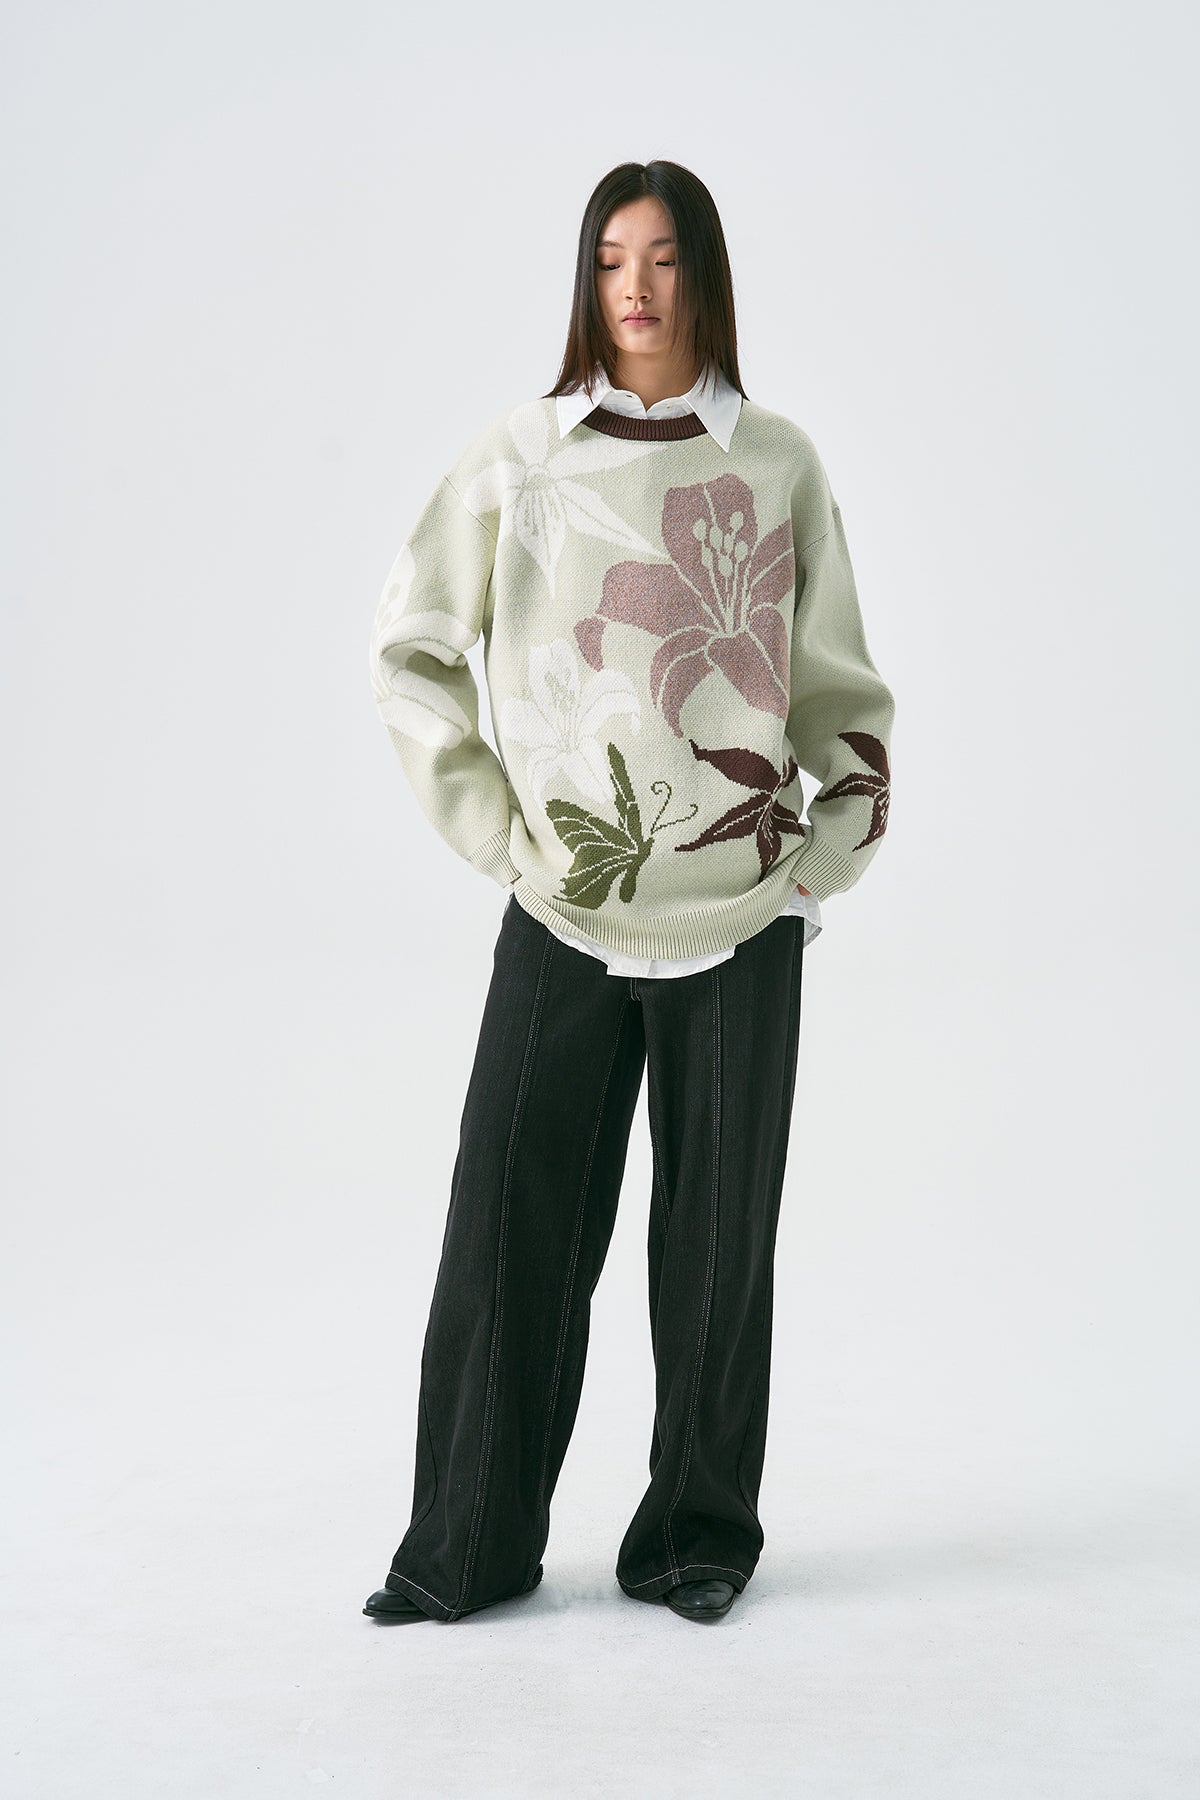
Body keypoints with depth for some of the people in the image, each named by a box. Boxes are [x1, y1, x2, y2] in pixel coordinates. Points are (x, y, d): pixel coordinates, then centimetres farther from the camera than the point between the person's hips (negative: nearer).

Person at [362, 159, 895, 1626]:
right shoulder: (521, 456, 3)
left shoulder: (777, 462, 7)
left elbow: (838, 682, 13)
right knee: (511, 1225, 1)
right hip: (564, 909, 0)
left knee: (717, 1231, 6)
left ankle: (699, 1535, 22)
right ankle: (467, 1549, 15)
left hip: (742, 914, 1)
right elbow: (409, 645, 8)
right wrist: (488, 823, 0)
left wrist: (836, 845, 4)